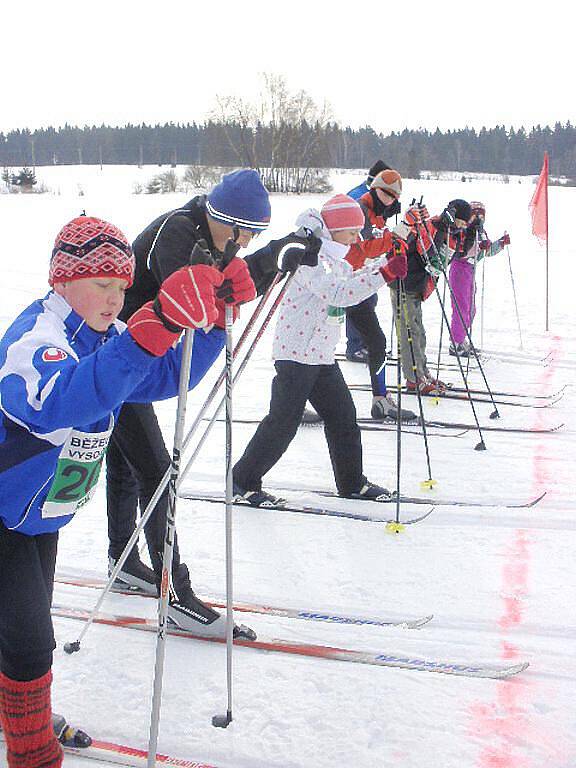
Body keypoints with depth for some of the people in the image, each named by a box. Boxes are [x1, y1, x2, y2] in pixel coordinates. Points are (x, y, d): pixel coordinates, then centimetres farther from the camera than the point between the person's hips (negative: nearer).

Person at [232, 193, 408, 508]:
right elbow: (339, 294, -32)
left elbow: (354, 279, 31)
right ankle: (243, 481, 6)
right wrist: (384, 274, -35)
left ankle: (351, 482, 24)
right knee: (283, 422, -6)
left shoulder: (335, 260, 13)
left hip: (322, 355, 9)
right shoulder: (312, 260, -18)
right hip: (295, 354, -9)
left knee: (343, 416, 11)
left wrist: (387, 261, 18)